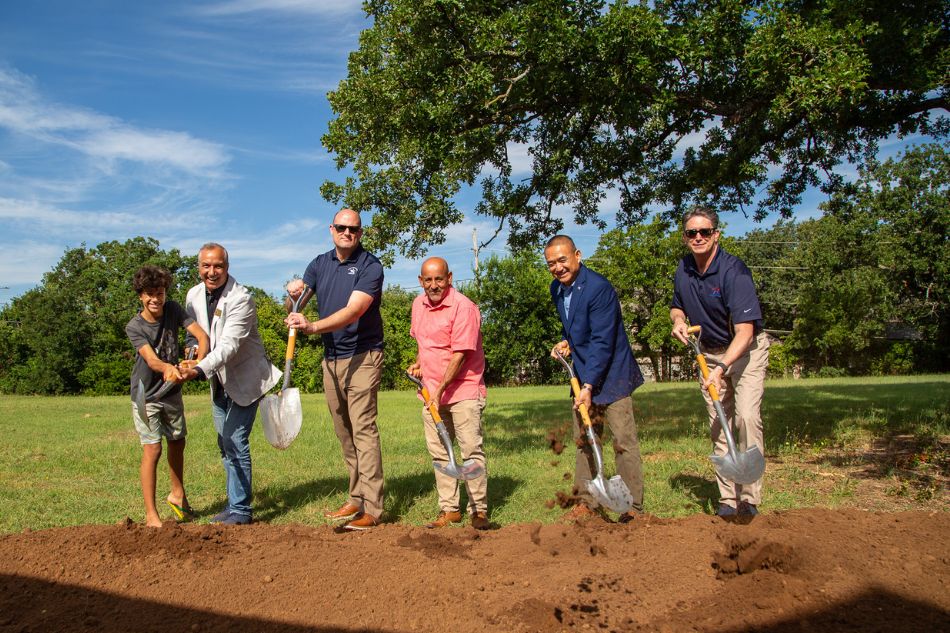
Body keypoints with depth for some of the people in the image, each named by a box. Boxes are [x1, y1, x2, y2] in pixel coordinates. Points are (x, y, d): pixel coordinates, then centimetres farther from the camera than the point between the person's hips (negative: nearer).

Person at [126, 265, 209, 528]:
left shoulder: (174, 310, -8)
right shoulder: (134, 327, -17)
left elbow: (202, 336, -17)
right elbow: (150, 358, -33)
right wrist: (167, 368, -55)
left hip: (172, 392, 4)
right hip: (146, 396, -4)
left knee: (177, 444, 17)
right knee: (152, 450, -10)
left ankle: (177, 495, 38)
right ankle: (151, 514, 0)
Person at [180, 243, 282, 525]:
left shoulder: (241, 298, -22)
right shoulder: (194, 295, 0)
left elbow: (229, 345, -31)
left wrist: (199, 370, -42)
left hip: (244, 379, -7)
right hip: (218, 381, 8)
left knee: (236, 442, -10)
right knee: (226, 444, 13)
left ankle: (241, 509, 1)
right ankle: (235, 502, 26)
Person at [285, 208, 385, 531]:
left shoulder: (370, 266, -9)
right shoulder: (320, 264, 10)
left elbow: (353, 311, -23)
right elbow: (294, 309, 7)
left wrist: (313, 326, -36)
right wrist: (293, 296, -17)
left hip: (362, 357, -6)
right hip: (331, 358, 7)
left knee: (363, 428, -12)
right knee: (344, 432, 10)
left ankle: (371, 509, -11)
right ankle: (357, 498, 20)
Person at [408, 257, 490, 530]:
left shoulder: (463, 307, -16)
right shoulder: (418, 304, 8)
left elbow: (459, 355, -19)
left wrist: (440, 390, -19)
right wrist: (418, 363, 12)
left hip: (463, 390, -7)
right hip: (430, 391, 7)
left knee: (471, 450, -5)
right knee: (439, 452, 10)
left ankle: (479, 510, 5)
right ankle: (449, 509, 19)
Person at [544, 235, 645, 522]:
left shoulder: (598, 288, -21)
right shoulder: (557, 289, 5)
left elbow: (602, 342, -24)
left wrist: (588, 386, -27)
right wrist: (566, 342, 4)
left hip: (611, 375, -8)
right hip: (583, 375, 8)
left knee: (624, 441, -4)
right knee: (582, 440, 10)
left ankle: (633, 507, 4)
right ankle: (588, 501, 20)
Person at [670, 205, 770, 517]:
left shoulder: (733, 271, -24)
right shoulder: (683, 269, -3)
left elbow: (744, 331, -30)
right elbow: (677, 305, 17)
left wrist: (722, 368, -40)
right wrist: (678, 320, -7)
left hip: (746, 350, -6)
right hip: (710, 353, 6)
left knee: (747, 416, -20)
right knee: (718, 426, 4)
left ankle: (749, 499, -14)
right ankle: (728, 499, 10)